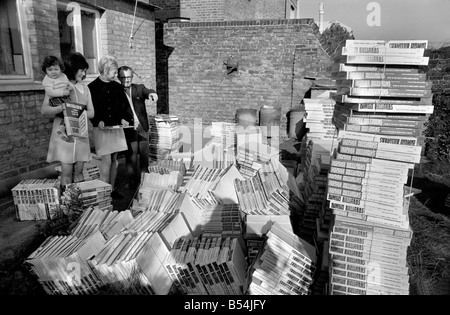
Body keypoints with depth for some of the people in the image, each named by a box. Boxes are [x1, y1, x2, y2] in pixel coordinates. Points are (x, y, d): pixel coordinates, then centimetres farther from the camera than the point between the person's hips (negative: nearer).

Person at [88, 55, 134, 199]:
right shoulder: (92, 87, -4)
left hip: (117, 128, 5)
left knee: (114, 160, 10)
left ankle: (112, 189, 21)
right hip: (101, 129, -5)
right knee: (106, 160, -8)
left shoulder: (117, 87, 8)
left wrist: (124, 119, -4)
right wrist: (98, 121, -18)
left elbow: (124, 106, 12)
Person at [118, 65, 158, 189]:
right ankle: (133, 182, 13)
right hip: (128, 129, -2)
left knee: (144, 154, 11)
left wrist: (152, 93, -37)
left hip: (142, 127, 2)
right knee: (131, 156, 1)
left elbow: (147, 91, -14)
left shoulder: (139, 88, 7)